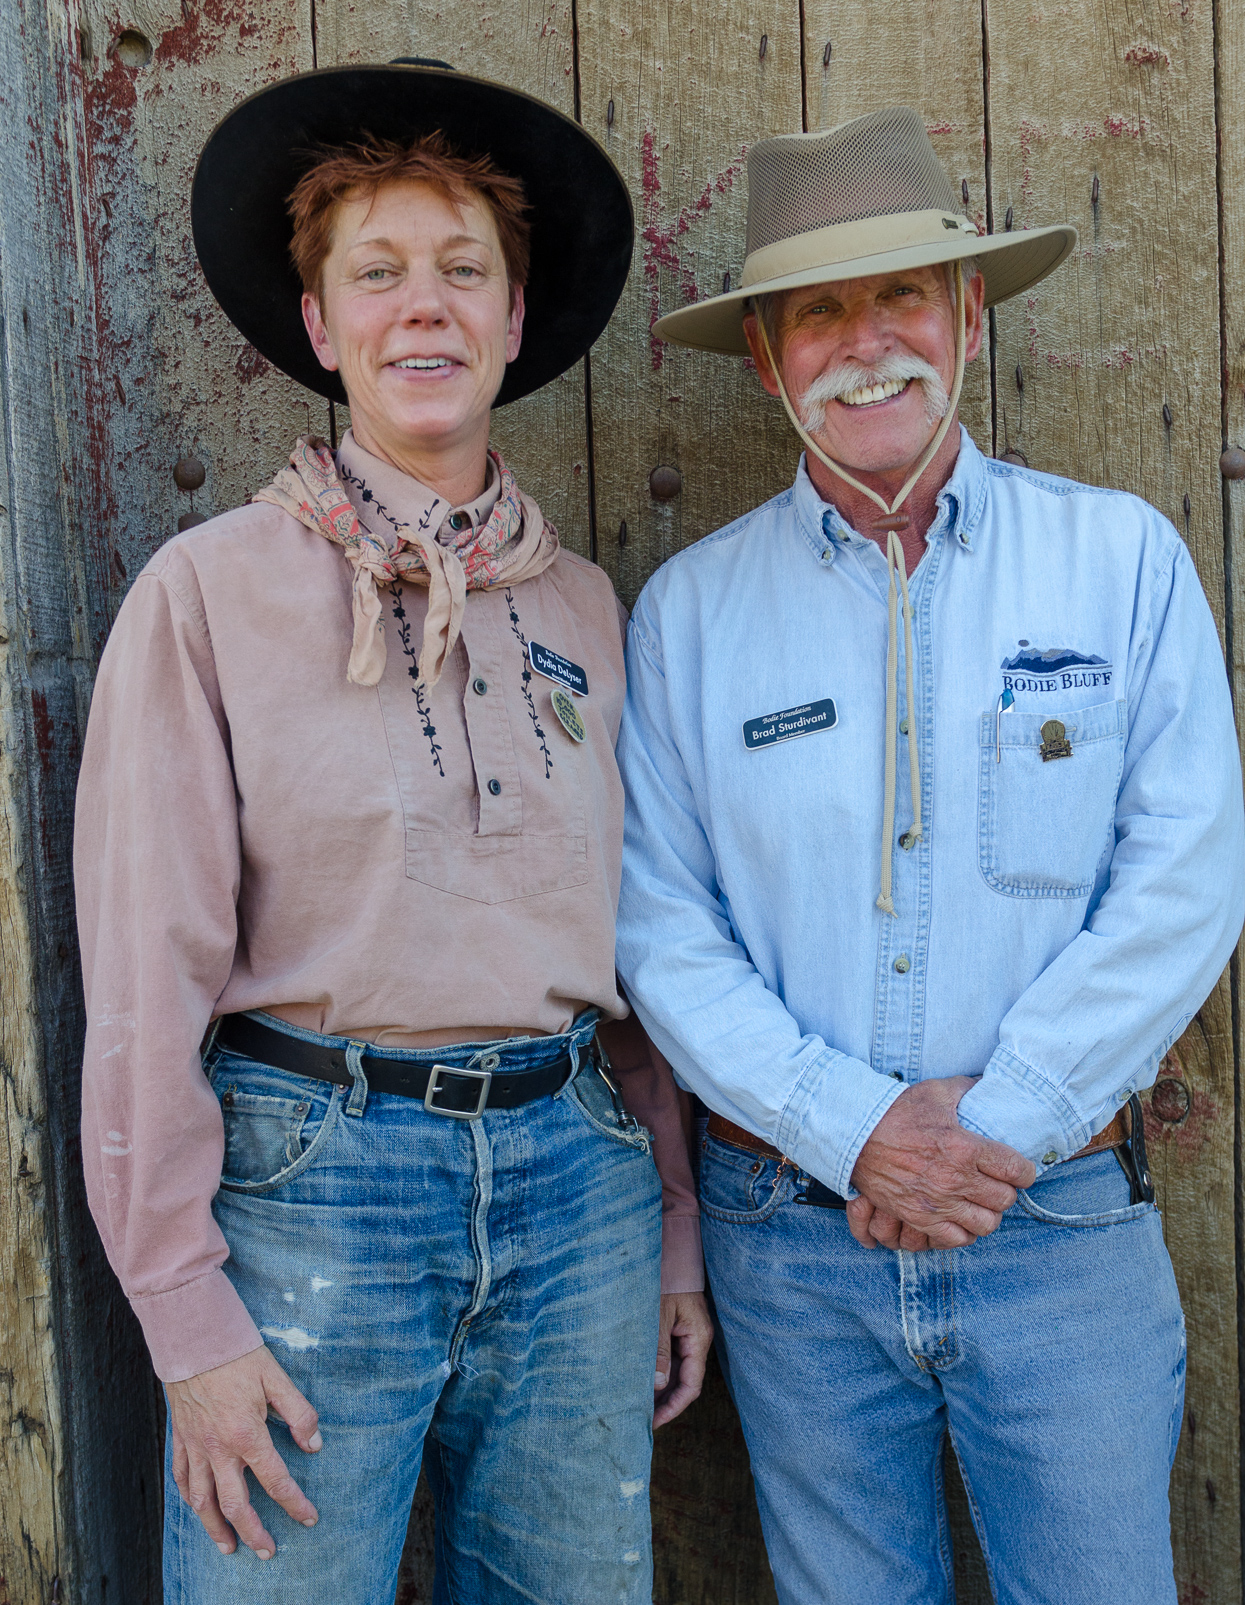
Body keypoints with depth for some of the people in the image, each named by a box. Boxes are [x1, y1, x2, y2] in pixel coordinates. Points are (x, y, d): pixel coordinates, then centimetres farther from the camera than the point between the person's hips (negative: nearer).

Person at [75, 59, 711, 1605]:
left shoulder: (583, 605, 7)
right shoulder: (210, 591, -5)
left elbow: (636, 940, 11)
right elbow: (147, 971, -7)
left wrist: (675, 1239, 12)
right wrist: (188, 1315, -8)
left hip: (572, 1172, 4)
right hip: (309, 1175, -3)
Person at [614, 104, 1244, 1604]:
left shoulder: (1123, 558, -1)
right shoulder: (689, 609, 0)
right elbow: (661, 933, -4)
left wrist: (995, 1125, -13)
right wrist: (854, 1128, -15)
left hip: (1063, 1217, 0)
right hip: (792, 1233, 1)